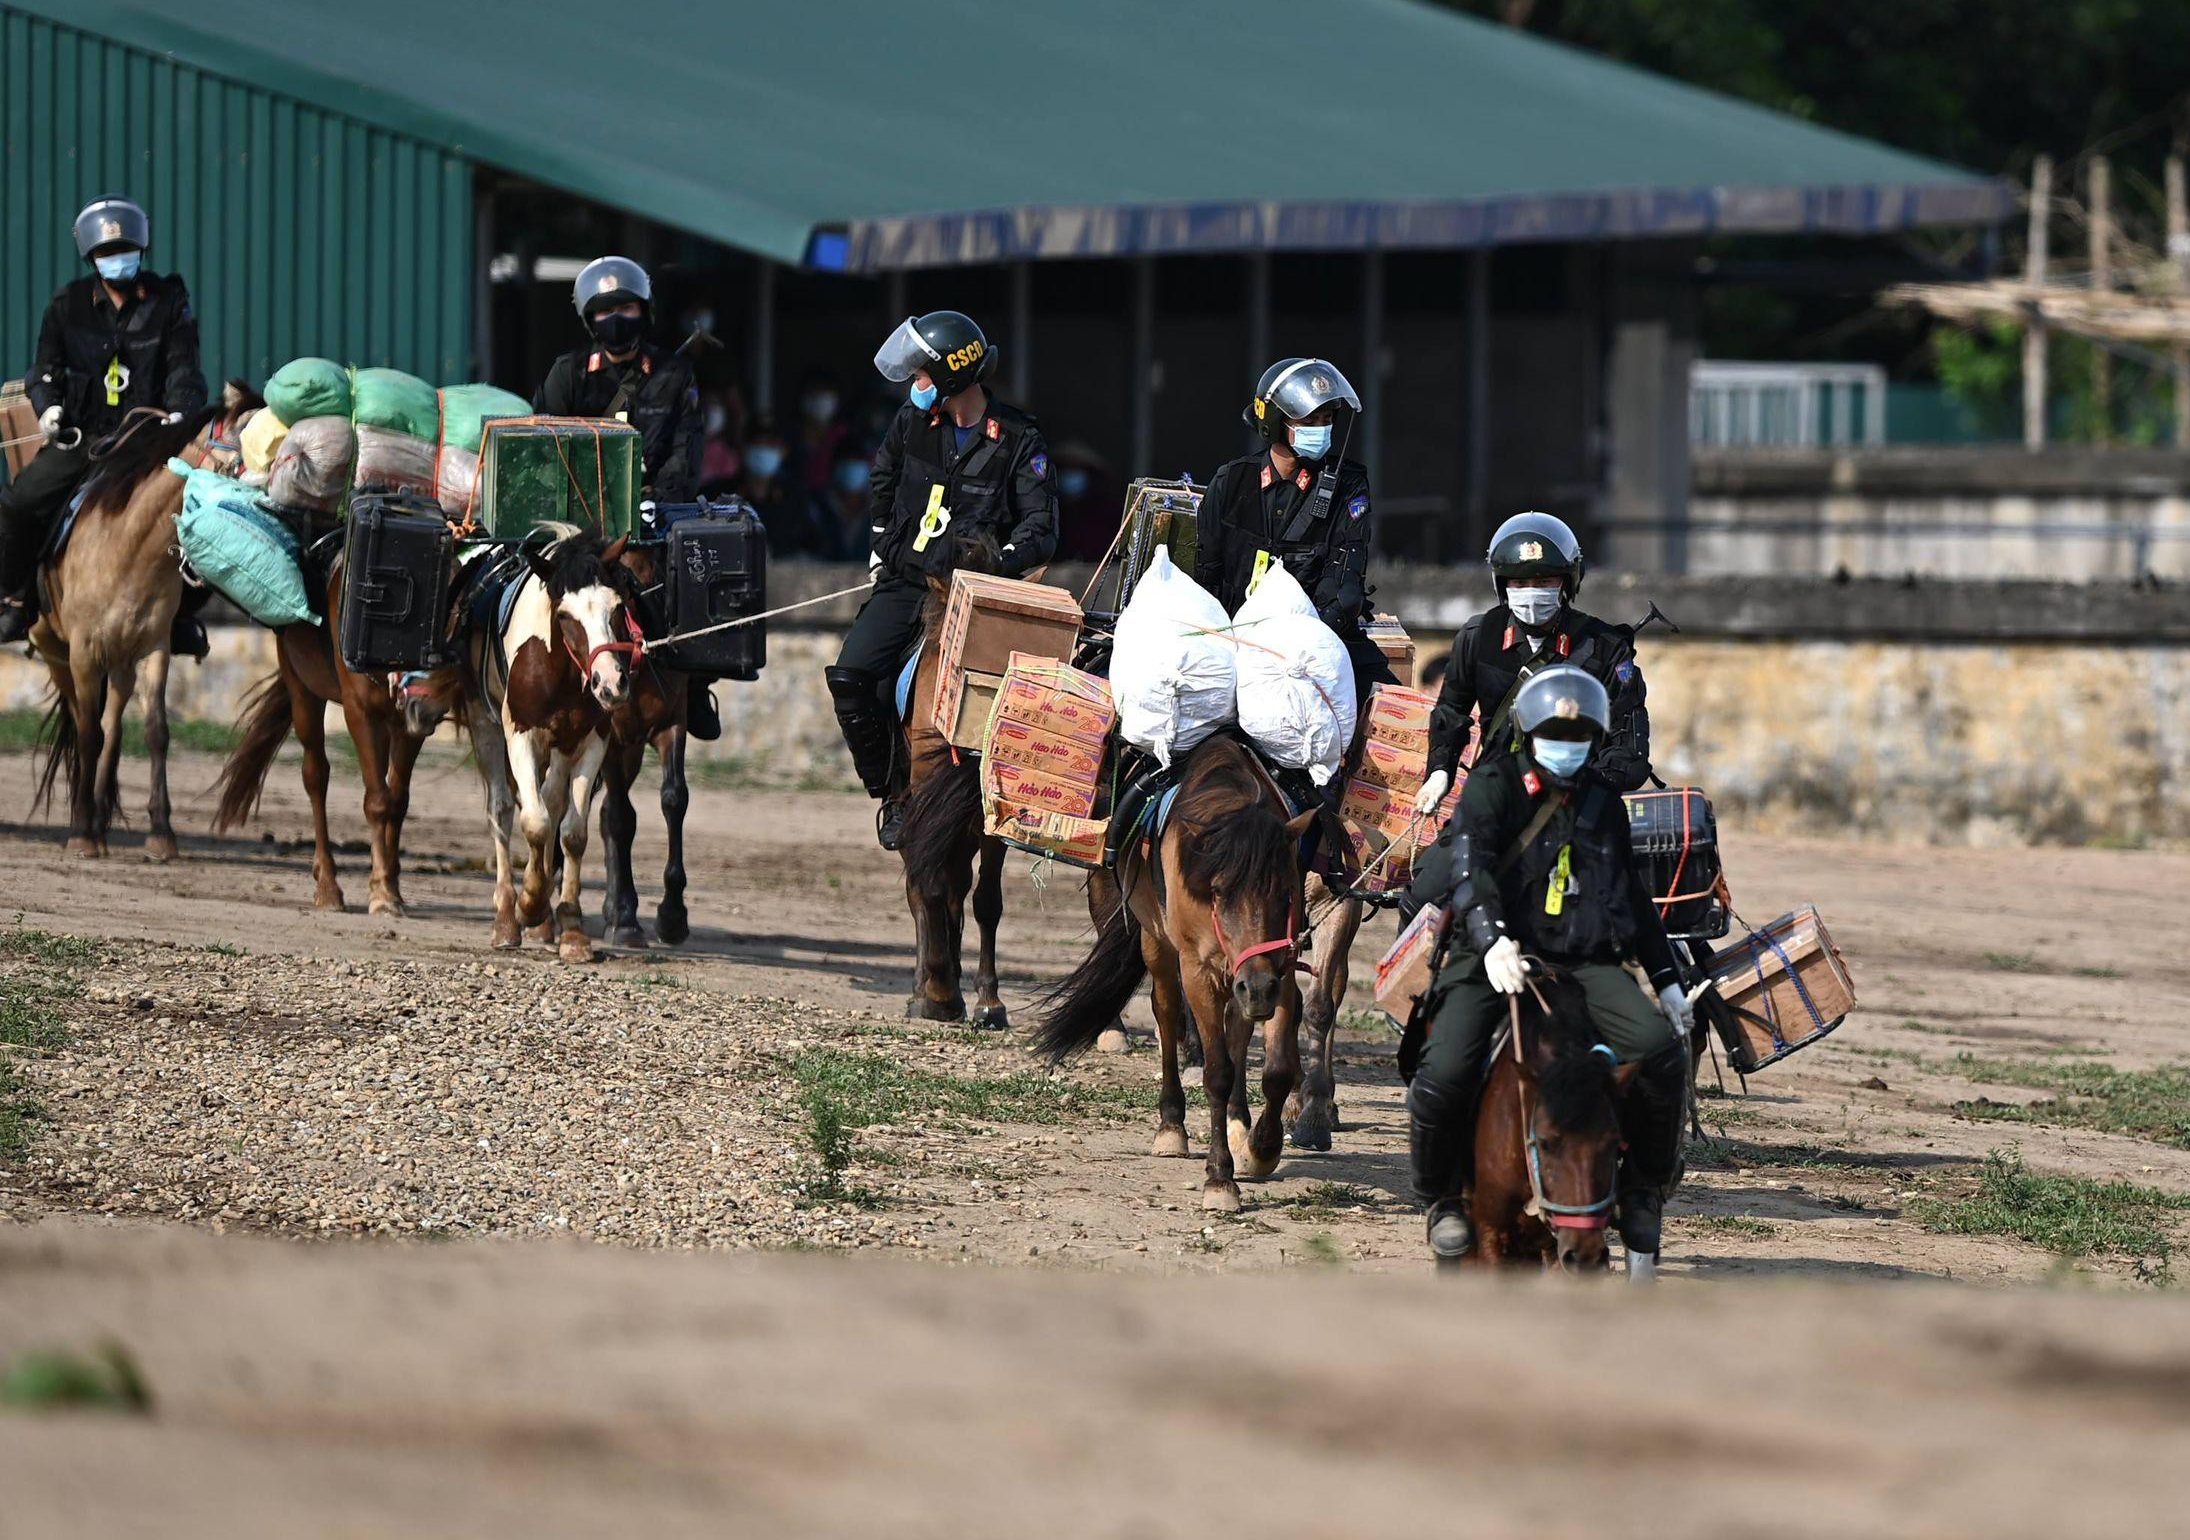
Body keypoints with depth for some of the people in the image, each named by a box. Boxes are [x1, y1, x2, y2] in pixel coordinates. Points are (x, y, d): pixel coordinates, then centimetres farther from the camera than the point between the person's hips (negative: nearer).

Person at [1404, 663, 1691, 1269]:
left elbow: (1634, 898, 30)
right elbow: (1467, 864, -16)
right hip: (1493, 961, -4)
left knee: (1661, 1050, -22)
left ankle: (1642, 1193, -1)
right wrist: (1492, 940, -34)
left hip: (1585, 961, 4)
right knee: (1444, 1077, -26)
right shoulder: (1493, 786, 1)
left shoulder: (1603, 803, 19)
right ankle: (1443, 1197, 4)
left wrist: (1666, 979, 26)